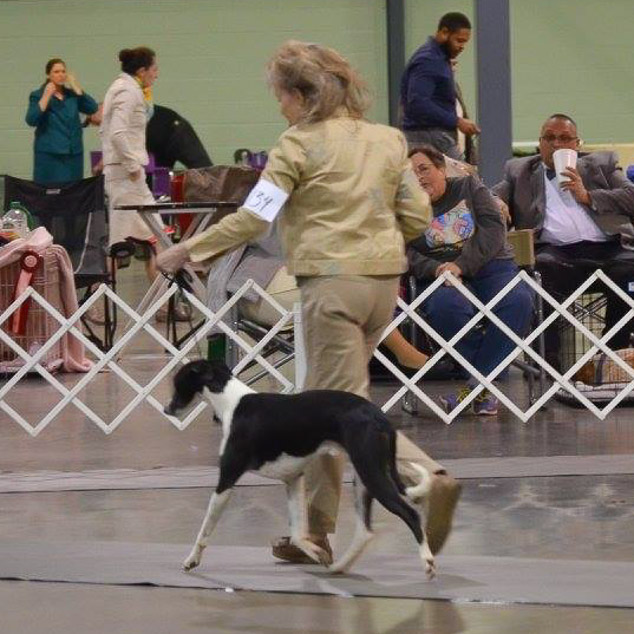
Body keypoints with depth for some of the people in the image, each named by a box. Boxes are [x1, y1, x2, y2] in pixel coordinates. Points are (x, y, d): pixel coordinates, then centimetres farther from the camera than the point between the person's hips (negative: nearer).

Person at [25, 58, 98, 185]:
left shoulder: (72, 95, 15)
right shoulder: (38, 96, 3)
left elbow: (93, 108, 1)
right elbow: (31, 120, -13)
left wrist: (77, 89, -2)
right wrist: (46, 97, -13)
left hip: (73, 154, 4)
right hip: (49, 155, -4)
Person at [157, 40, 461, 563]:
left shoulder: (299, 144, -7)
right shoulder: (388, 140, 10)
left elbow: (253, 218, -10)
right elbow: (418, 215, 9)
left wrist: (187, 251, -1)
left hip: (332, 281, -7)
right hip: (384, 280, 7)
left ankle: (431, 480, -27)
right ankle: (315, 529, 18)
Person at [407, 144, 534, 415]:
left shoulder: (469, 187, 11)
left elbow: (494, 229, -2)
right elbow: (408, 253, -1)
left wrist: (461, 264, -15)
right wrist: (436, 269, -22)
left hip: (491, 265, 1)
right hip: (444, 278, -1)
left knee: (518, 301, -32)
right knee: (446, 307, -37)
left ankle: (473, 386, -30)